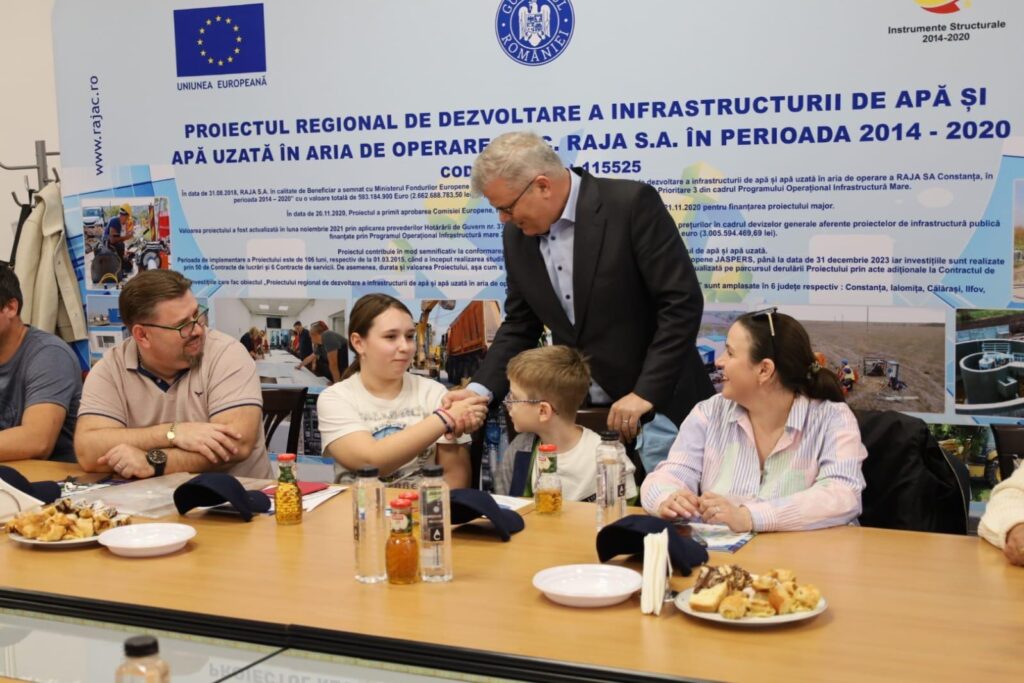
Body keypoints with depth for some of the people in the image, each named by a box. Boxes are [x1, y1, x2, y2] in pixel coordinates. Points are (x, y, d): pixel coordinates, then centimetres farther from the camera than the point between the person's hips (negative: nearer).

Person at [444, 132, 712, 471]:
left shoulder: (632, 203, -16)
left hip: (657, 405, -5)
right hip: (579, 413, 5)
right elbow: (520, 325, 11)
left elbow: (682, 303, -16)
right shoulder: (518, 234, 3)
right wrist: (480, 389, -4)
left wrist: (646, 393, -19)